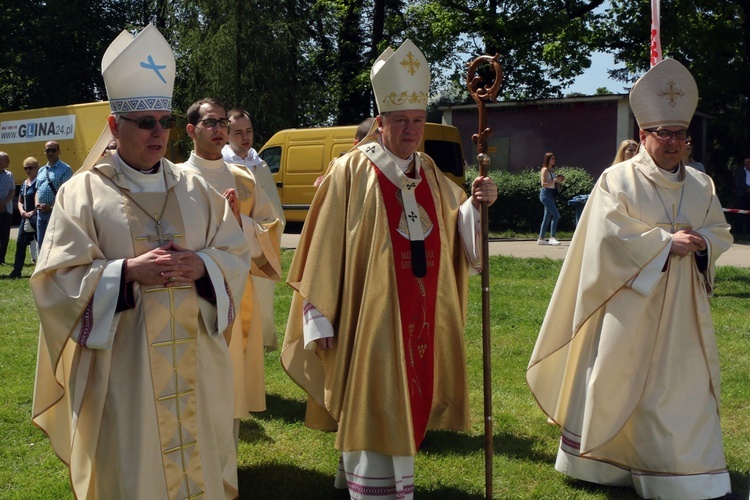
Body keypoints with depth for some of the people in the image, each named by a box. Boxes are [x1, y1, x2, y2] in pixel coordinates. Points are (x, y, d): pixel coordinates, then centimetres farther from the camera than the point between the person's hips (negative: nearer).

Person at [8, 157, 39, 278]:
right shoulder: (24, 184, 16)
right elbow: (20, 201, 20)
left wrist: (32, 212, -19)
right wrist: (22, 211, 0)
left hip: (36, 217, -8)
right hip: (25, 218, 8)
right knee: (20, 243, 7)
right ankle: (17, 270, 13)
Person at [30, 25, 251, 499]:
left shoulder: (196, 189, 8)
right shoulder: (82, 193, -2)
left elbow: (238, 255, 6)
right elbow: (57, 280, -8)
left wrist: (202, 266, -15)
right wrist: (128, 271, -21)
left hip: (194, 362, 3)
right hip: (122, 368, -3)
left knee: (198, 459, 11)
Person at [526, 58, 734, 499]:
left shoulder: (701, 185, 8)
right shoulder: (618, 180, -7)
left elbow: (722, 232, 11)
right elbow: (610, 236, -15)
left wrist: (701, 241, -11)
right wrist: (666, 242, -18)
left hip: (680, 306, 4)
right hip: (629, 303, -4)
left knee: (686, 385, 4)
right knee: (615, 381, 4)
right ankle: (597, 457, 21)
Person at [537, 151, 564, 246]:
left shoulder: (552, 170, 17)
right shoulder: (545, 170, -8)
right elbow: (543, 184, -16)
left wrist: (559, 180, 6)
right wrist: (555, 180, -20)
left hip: (551, 195, 9)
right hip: (546, 194, -9)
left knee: (547, 217, 9)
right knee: (556, 214, -17)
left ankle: (541, 239, 13)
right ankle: (552, 237, -18)